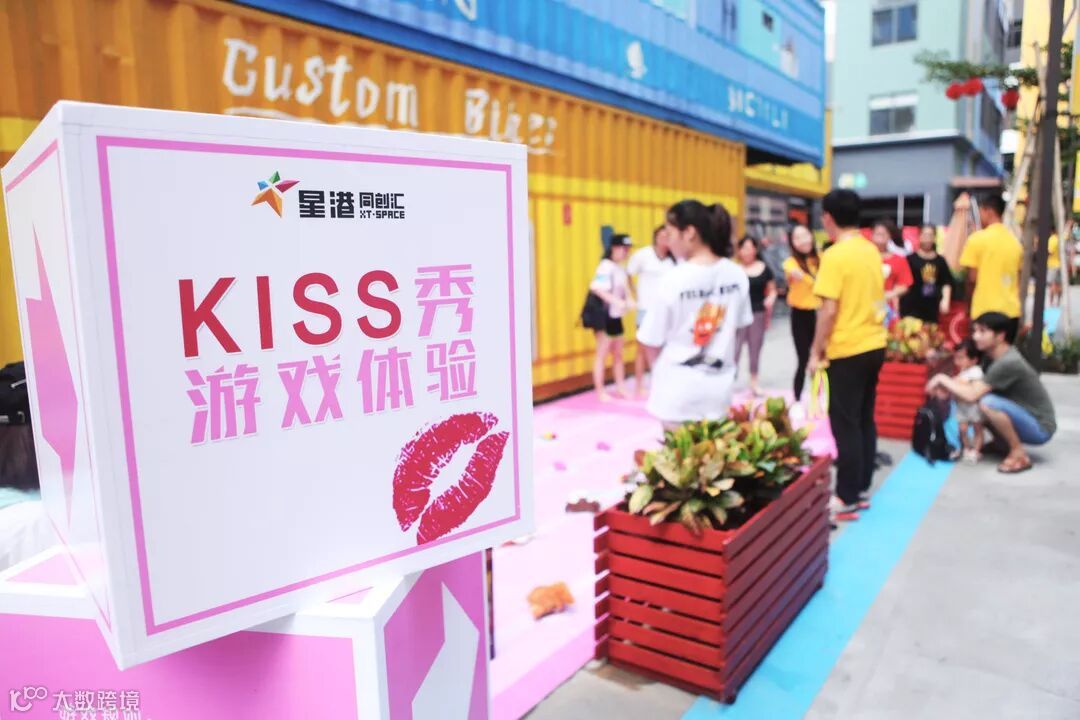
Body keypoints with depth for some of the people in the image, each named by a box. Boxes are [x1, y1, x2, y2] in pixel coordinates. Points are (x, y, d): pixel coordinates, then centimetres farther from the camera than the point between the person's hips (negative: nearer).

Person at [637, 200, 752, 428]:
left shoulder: (675, 279, -16)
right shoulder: (737, 275, -2)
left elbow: (651, 342, -8)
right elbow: (738, 325, 11)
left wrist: (660, 369, 11)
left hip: (679, 386, -4)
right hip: (719, 385, 4)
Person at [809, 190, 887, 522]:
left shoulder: (834, 255, -16)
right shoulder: (872, 251, 9)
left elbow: (829, 310, -18)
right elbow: (876, 297, 16)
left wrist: (816, 351, -10)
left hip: (847, 351, -8)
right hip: (874, 345, 8)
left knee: (845, 425, -1)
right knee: (865, 420, 14)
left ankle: (847, 499, 5)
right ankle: (862, 489, 23)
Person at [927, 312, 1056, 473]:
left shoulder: (1008, 363, -26)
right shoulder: (999, 356, 2)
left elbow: (971, 395, -28)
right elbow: (976, 388, 4)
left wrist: (943, 379, -15)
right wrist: (947, 387, -12)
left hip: (1040, 428, -9)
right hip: (1025, 419, 9)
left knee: (987, 403, -31)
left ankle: (1019, 455, -13)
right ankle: (1006, 444, 13)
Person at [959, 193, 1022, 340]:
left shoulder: (978, 238, -9)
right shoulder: (1015, 241, 10)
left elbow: (972, 278, -9)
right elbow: (1018, 280, 14)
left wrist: (970, 300, 8)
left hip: (986, 311, -5)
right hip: (1012, 310, 6)